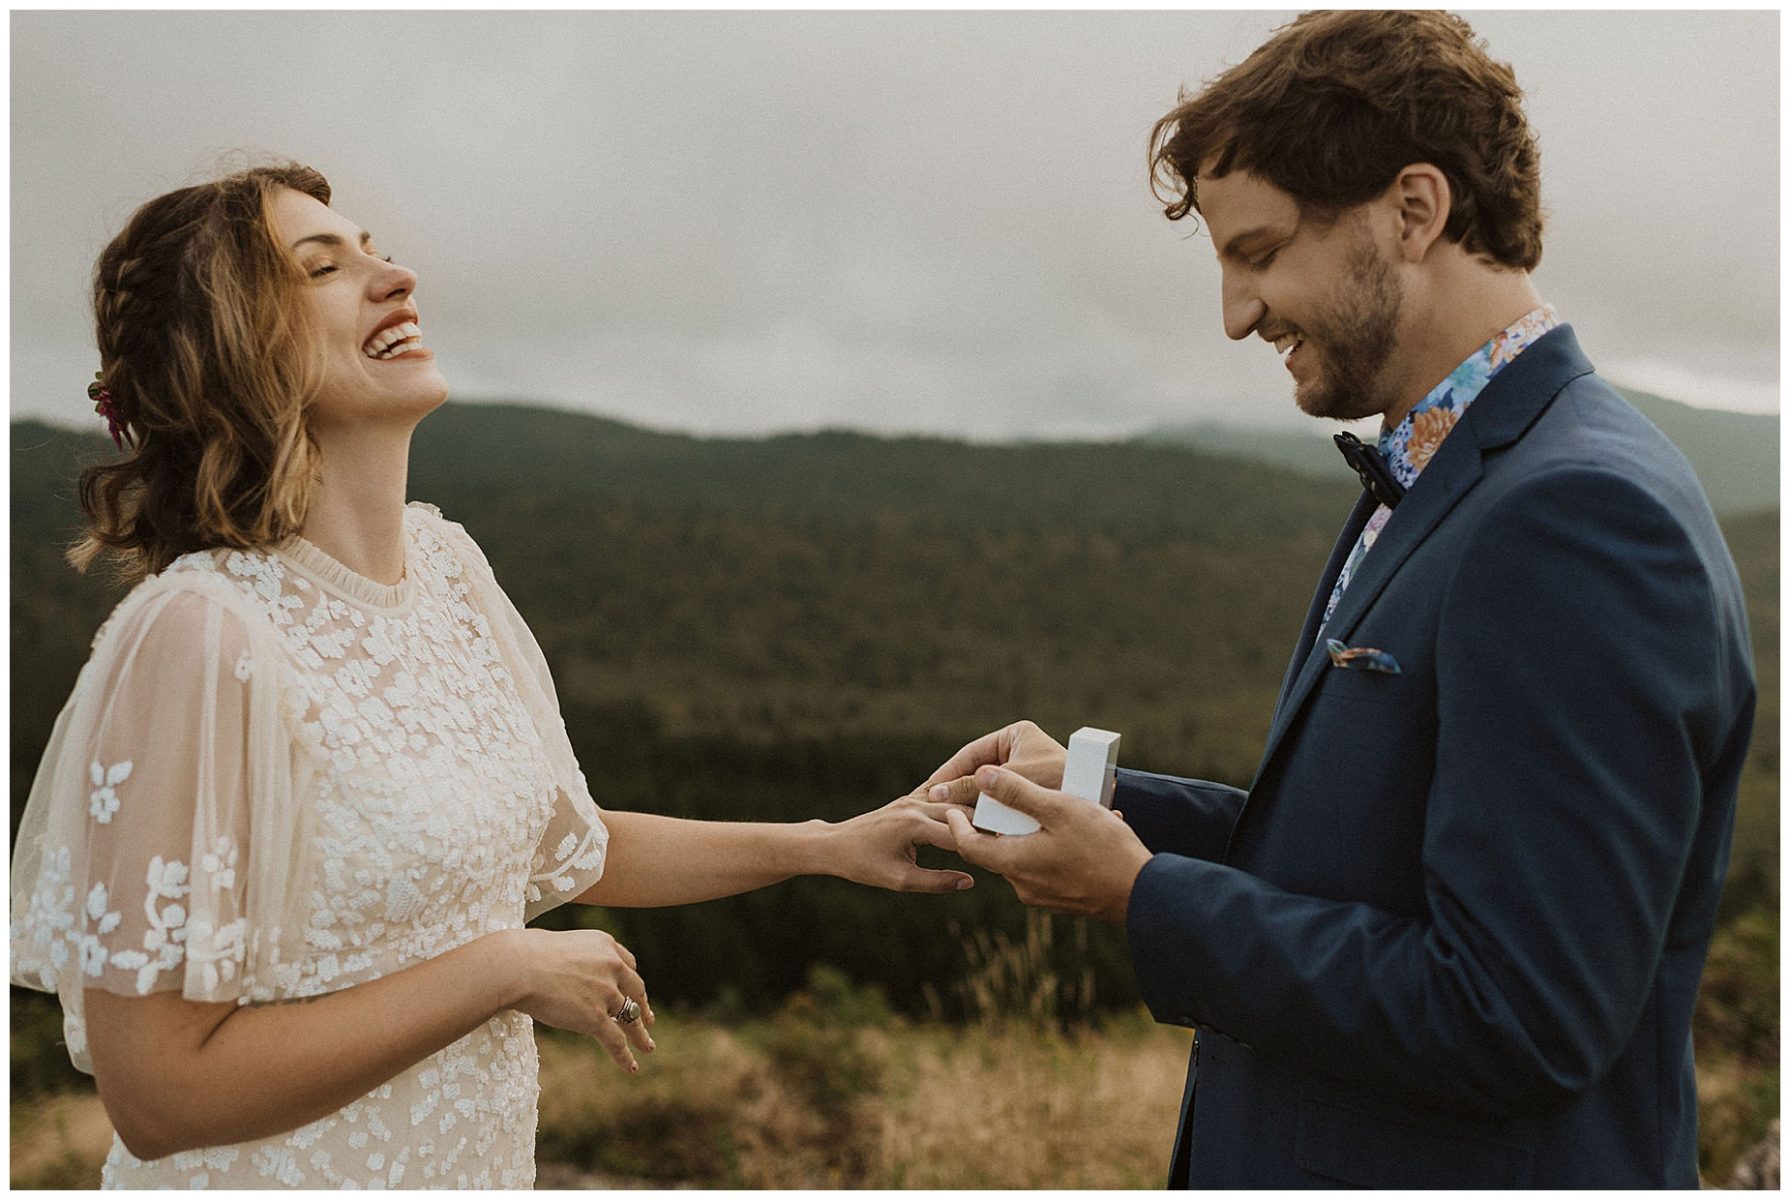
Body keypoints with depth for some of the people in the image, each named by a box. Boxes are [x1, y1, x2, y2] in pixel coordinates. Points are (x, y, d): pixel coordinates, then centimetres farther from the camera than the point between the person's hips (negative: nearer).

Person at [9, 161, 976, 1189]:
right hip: (288, 1172, -7)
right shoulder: (204, 636, -24)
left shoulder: (444, 560, -1)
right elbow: (159, 1091, -23)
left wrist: (833, 847, 4)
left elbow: (557, 843, 10)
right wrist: (507, 970, -19)